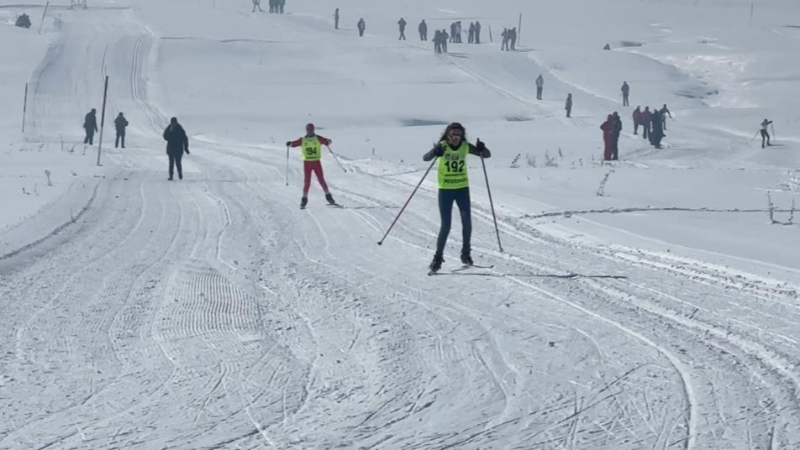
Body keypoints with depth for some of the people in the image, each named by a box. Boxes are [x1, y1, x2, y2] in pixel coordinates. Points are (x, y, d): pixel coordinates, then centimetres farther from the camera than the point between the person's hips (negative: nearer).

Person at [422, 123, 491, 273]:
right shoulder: (442, 146, -11)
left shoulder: (466, 147, -3)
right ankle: (438, 257, 7)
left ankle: (466, 253, 11)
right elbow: (425, 158, -24)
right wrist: (435, 153, -46)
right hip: (445, 189, -2)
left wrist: (482, 149, -22)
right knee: (446, 225, -5)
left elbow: (487, 155, 0)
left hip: (462, 188, 2)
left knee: (467, 221, -6)